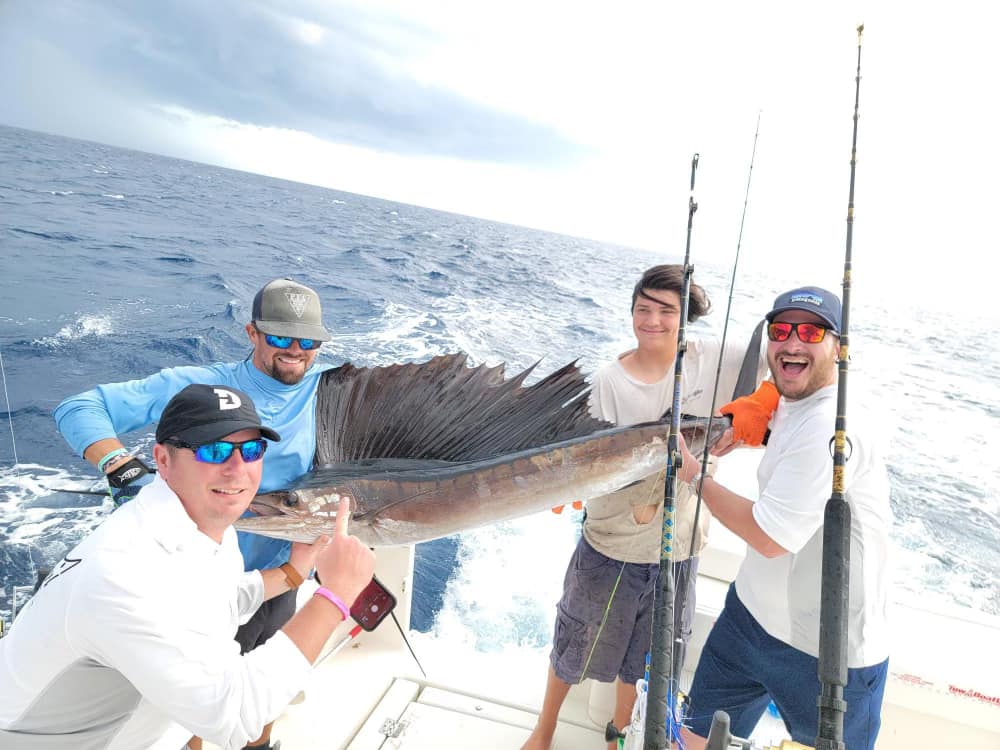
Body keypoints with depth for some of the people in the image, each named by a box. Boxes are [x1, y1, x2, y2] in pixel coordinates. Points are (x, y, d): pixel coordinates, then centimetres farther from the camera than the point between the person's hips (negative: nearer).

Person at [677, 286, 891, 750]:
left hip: (828, 655, -8)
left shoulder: (830, 428, -26)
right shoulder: (790, 406, 3)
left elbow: (769, 537, -25)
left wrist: (694, 474, -15)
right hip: (752, 613, 8)